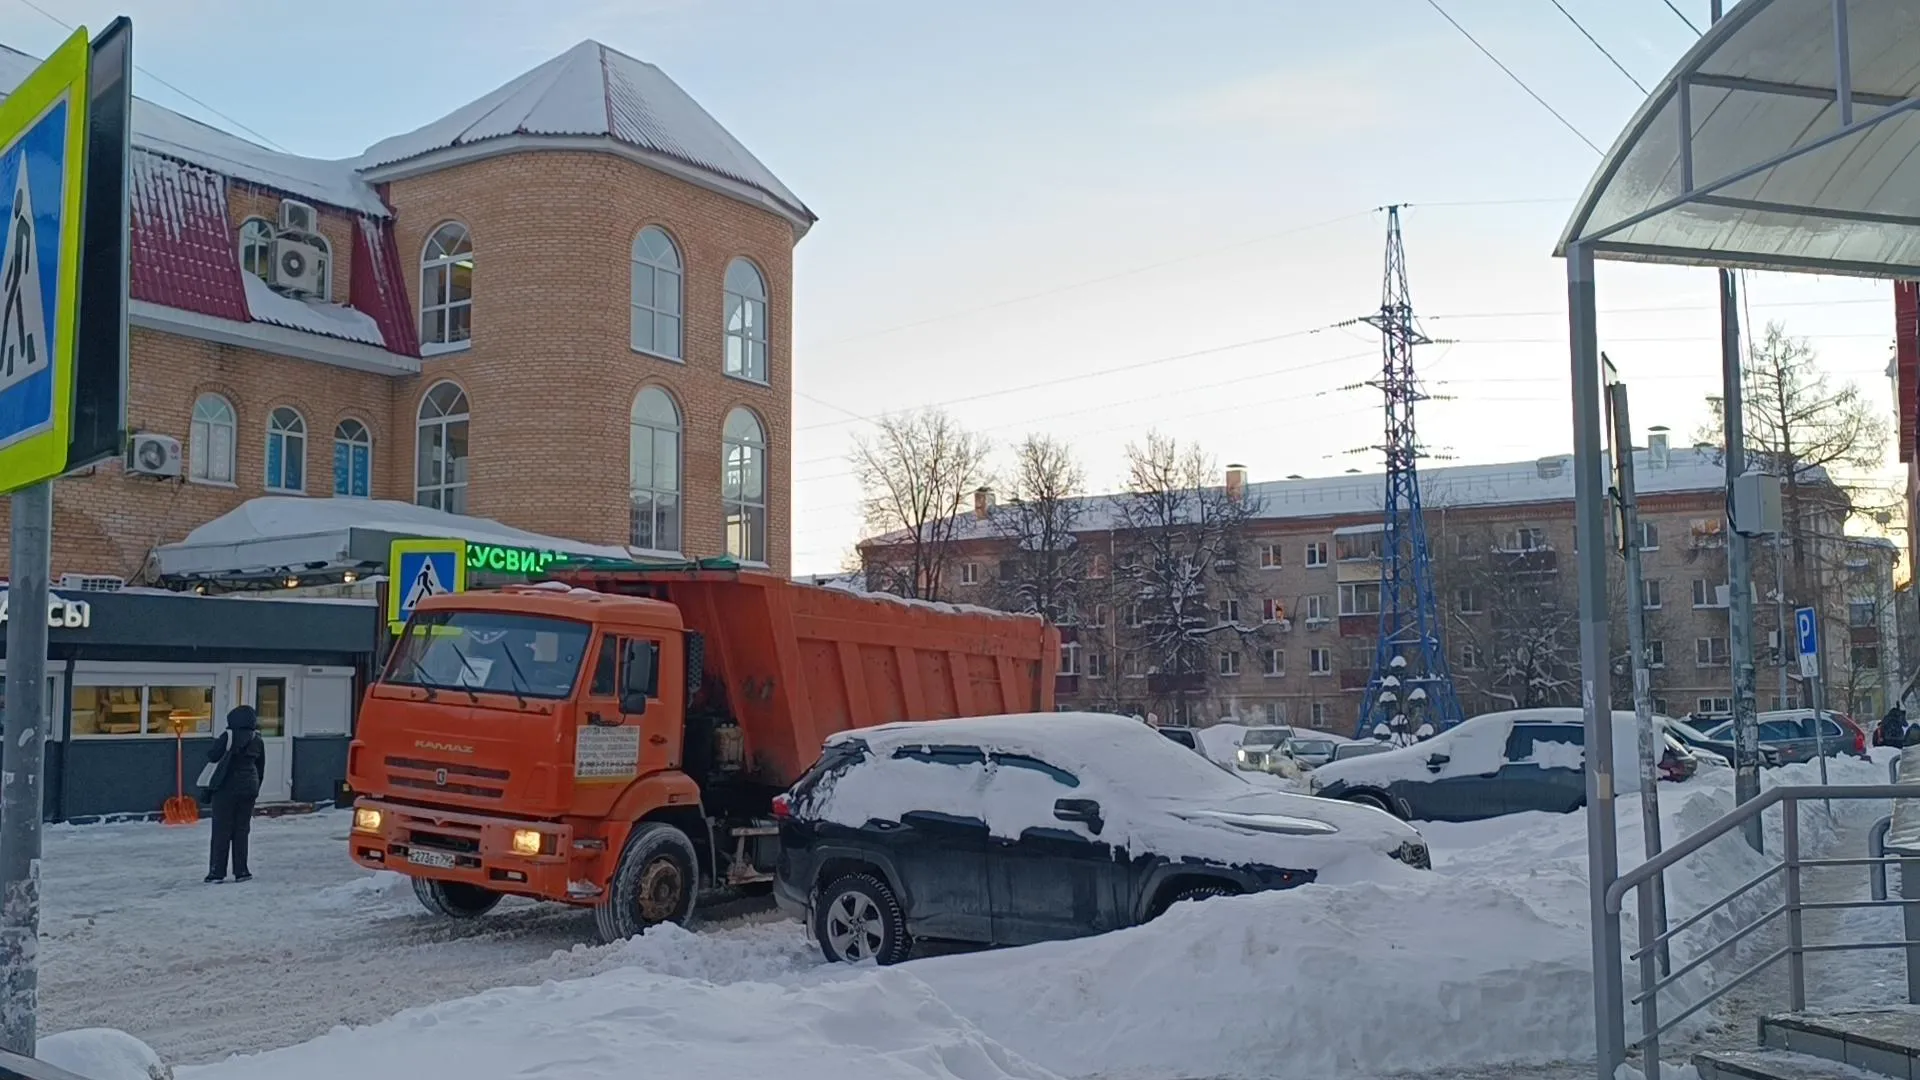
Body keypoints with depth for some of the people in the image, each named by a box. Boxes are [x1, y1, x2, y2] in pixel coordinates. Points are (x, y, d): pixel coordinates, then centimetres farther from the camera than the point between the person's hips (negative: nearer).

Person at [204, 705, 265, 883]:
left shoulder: (229, 736, -11)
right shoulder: (257, 741, 6)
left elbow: (212, 756, -8)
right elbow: (261, 768, 12)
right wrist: (255, 789, 21)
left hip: (226, 788, -4)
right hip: (248, 789, 4)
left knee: (221, 830, 1)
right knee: (241, 830, 10)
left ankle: (217, 871, 0)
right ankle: (241, 871, 9)